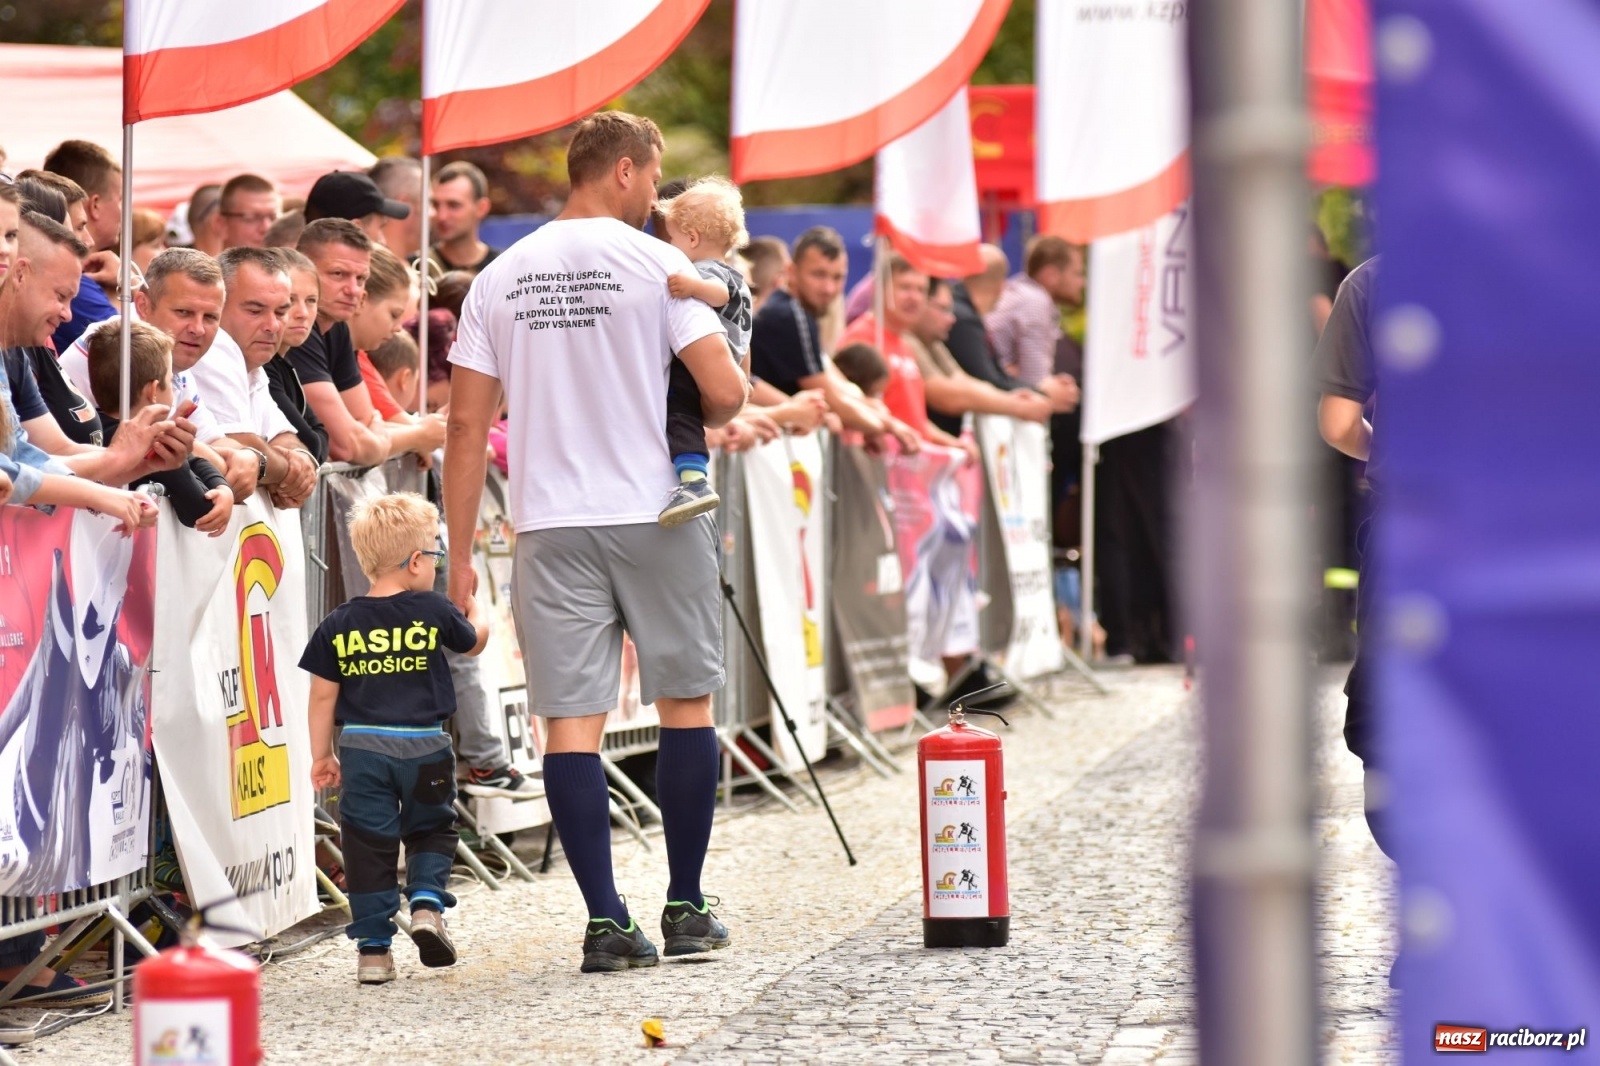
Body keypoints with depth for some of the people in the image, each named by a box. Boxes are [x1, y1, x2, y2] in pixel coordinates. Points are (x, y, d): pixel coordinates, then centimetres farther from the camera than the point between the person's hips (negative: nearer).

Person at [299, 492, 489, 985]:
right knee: (431, 829, 20)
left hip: (362, 748, 1)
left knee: (368, 844, 7)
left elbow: (323, 695, 4)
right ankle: (427, 901, -3)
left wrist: (321, 755, 13)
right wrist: (473, 604, 36)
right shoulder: (432, 612, -4)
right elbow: (475, 641, 16)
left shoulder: (338, 625, 1)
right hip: (424, 747, -1)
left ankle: (373, 947, 6)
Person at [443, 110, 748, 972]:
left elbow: (467, 425, 5)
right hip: (655, 514, -2)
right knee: (685, 701, 11)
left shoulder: (499, 279, 7)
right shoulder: (655, 263, -4)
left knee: (571, 720, 1)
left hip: (549, 526, 2)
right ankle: (686, 910, 15)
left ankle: (605, 920, -3)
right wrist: (705, 417, 13)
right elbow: (724, 393, -12)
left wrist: (460, 553, 9)